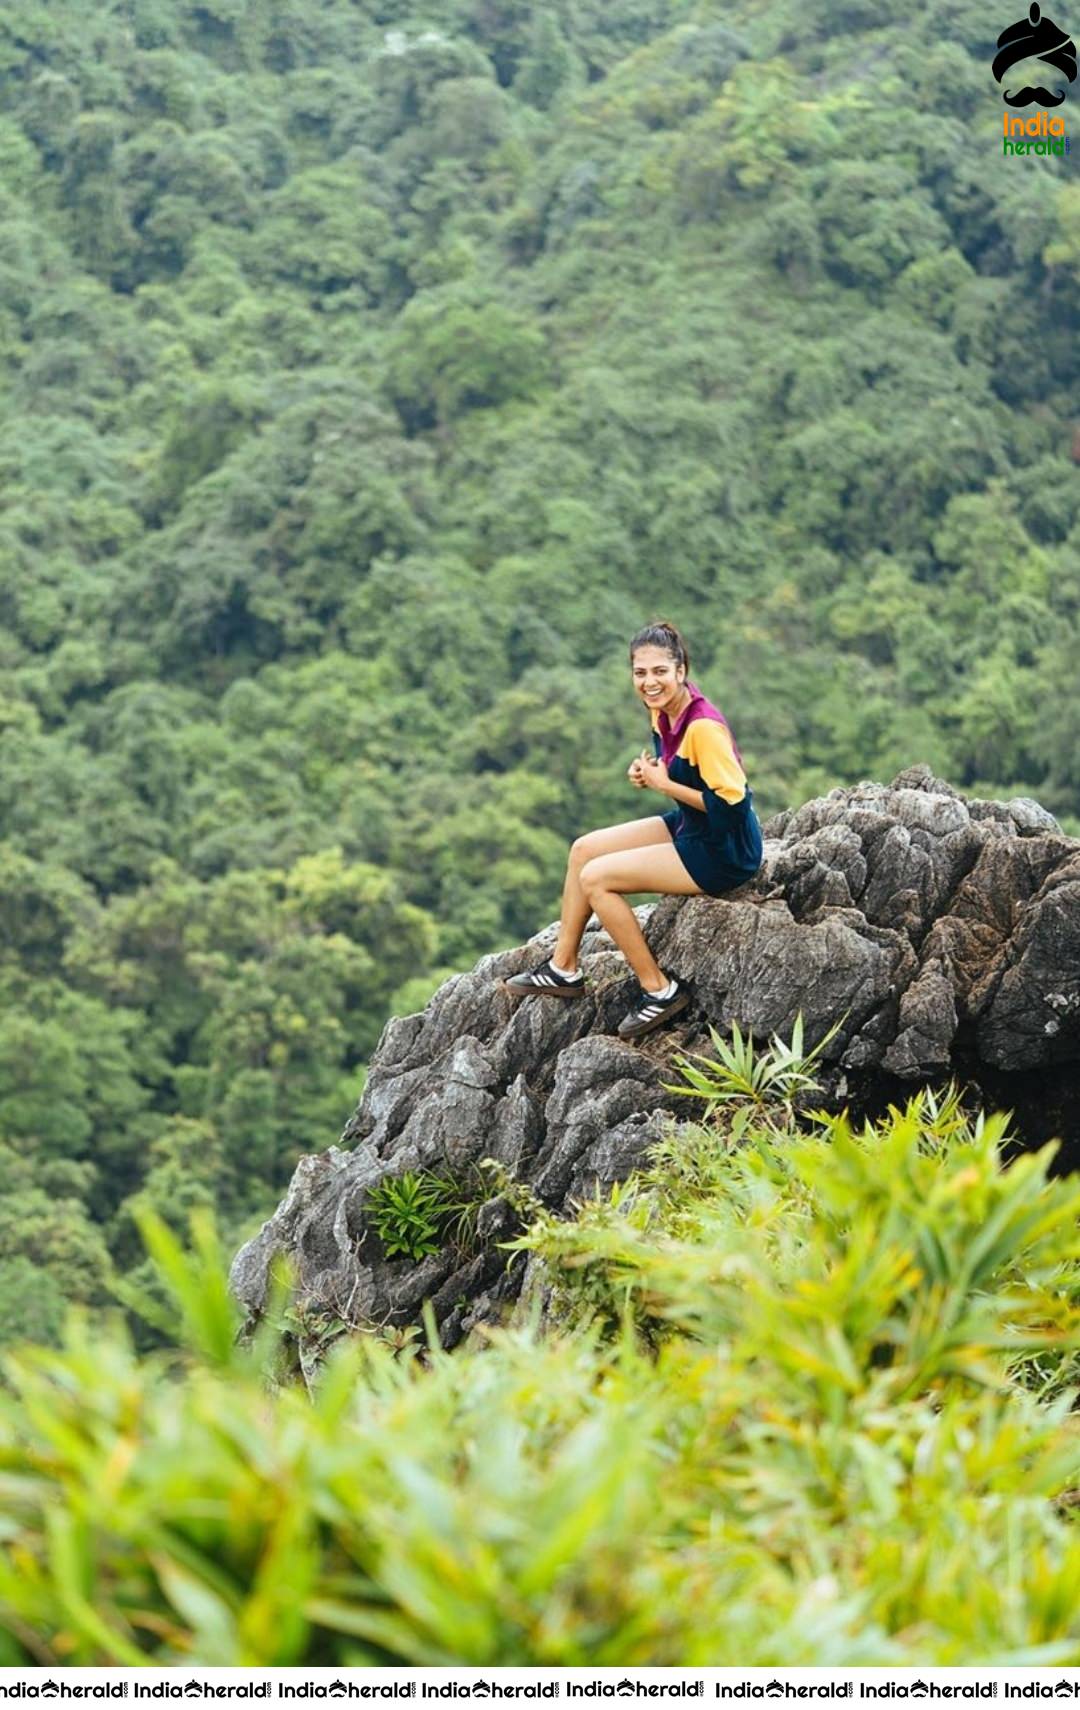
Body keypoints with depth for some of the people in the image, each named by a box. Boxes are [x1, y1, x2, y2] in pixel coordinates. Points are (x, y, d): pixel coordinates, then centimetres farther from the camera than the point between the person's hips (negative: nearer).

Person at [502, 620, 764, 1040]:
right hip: (690, 828, 10)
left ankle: (659, 991, -4)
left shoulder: (703, 726, -27)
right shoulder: (663, 712, 1)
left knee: (596, 878, -12)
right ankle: (564, 969, 19)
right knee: (583, 849, 10)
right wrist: (647, 773, -5)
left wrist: (664, 784, -20)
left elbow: (731, 803, -29)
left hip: (724, 851, -10)